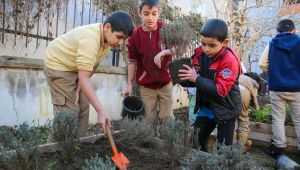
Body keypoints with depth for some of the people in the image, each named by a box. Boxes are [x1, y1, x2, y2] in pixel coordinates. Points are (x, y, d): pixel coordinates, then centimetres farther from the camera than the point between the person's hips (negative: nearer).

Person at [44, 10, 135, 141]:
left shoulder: (107, 39, -7)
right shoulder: (90, 39, -36)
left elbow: (91, 68, -2)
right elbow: (84, 78, -39)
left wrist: (78, 90, -10)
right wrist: (101, 110, -41)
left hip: (75, 69, 8)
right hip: (58, 66, -8)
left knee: (83, 107, 6)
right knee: (69, 112, -12)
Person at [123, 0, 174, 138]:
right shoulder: (135, 35, -6)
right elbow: (132, 62, -1)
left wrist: (163, 53, -24)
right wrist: (129, 85, -2)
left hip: (166, 83, 0)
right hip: (146, 86, 0)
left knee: (167, 118, 10)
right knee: (149, 120, 11)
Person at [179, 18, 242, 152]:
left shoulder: (229, 61, -24)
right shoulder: (200, 54, -7)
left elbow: (221, 90, -29)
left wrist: (196, 79, -32)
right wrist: (185, 78, -15)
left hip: (225, 110, -6)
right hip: (207, 107, 6)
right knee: (201, 137, 22)